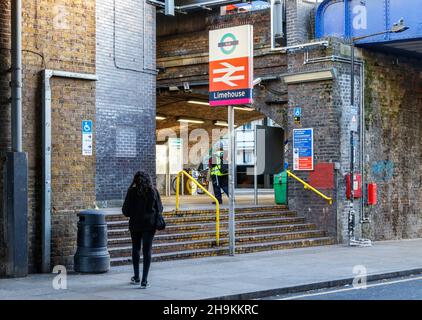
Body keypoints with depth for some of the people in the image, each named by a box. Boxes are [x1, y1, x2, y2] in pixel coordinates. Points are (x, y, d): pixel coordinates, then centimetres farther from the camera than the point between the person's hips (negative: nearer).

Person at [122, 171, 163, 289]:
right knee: (147, 251, 2)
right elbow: (159, 209, 2)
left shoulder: (132, 191, -7)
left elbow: (125, 210, -6)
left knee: (136, 249, 18)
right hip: (149, 224, 0)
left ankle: (136, 277, 28)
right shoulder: (153, 191, -5)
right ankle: (144, 281, -3)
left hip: (135, 224, 0)